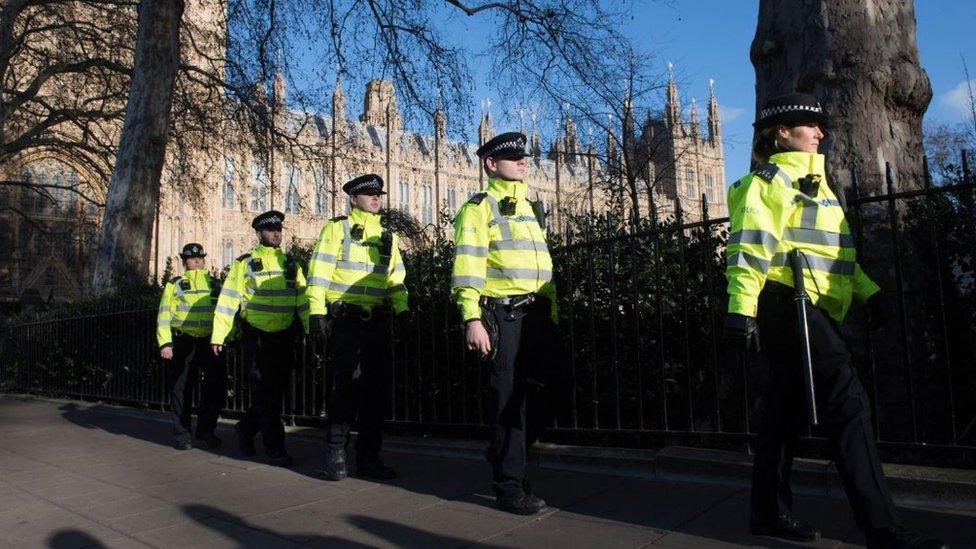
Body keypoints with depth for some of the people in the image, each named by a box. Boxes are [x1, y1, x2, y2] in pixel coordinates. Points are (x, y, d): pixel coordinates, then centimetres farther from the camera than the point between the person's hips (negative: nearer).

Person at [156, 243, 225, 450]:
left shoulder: (215, 284, 17)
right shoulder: (174, 285, 9)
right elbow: (164, 316, 1)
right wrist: (165, 343, -10)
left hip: (209, 341, 2)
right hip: (183, 342, -2)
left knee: (217, 386, -3)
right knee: (181, 390, 3)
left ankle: (206, 430, 13)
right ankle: (182, 435, 15)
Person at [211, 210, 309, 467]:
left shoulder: (290, 264, 11)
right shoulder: (244, 263, 1)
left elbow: (303, 298, 8)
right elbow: (228, 299, -2)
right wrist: (218, 335, -7)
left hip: (284, 339, 4)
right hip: (256, 339, -4)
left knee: (275, 394, 12)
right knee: (264, 395, -3)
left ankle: (245, 429, 35)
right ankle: (275, 449, 4)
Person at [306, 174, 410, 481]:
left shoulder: (388, 236, 16)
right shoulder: (337, 228, 1)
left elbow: (396, 278, 17)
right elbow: (319, 272, -6)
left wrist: (402, 310, 1)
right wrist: (317, 314, -13)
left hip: (377, 323, 5)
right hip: (345, 321, -5)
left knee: (377, 390, 5)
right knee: (348, 386, -9)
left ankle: (369, 458, 16)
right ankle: (334, 455, 7)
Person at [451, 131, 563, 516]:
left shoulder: (532, 208, 22)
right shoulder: (480, 207, -1)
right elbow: (467, 265, -11)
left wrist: (552, 315, 19)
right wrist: (472, 320, -20)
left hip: (538, 316, 7)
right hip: (503, 317, -7)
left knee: (545, 394, 7)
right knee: (509, 401, 0)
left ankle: (505, 456, 31)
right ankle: (509, 487, 13)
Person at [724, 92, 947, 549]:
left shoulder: (808, 180, 26)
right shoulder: (772, 179, -5)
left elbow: (831, 249, 29)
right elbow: (752, 245, -17)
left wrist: (869, 292, 21)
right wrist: (741, 307, -26)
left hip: (811, 309, 10)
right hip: (788, 304, -10)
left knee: (787, 408, 11)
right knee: (846, 403, -13)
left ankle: (768, 512, 20)